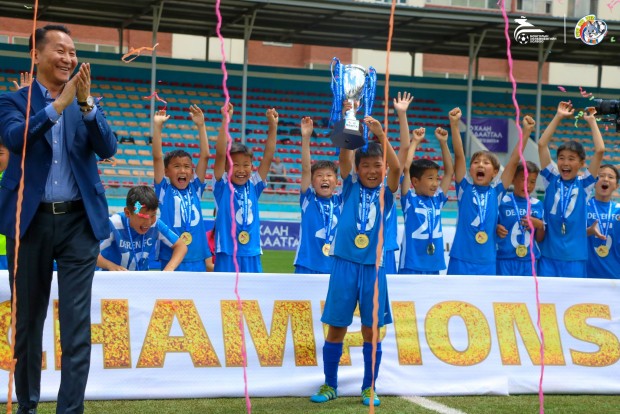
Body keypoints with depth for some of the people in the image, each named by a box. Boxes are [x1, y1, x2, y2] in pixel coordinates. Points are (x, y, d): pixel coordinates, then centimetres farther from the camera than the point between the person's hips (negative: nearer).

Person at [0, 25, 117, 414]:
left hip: (78, 221, 1)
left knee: (77, 322, -7)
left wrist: (86, 103, -20)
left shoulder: (87, 104, 8)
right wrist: (58, 104, -26)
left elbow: (108, 149, -6)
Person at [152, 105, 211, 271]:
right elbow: (157, 157, -6)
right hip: (171, 260, -3)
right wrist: (157, 126, -11)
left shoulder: (195, 188, 9)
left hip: (197, 261, 3)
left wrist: (201, 125, 2)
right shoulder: (164, 189, 2)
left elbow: (205, 156, 5)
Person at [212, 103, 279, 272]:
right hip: (227, 258, -4)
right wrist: (225, 120, -20)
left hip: (252, 259, 4)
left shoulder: (253, 186, 7)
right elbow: (220, 153, -13)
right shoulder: (222, 186, -1)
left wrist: (273, 126, -6)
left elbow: (268, 156, 2)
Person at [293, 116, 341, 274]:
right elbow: (306, 169, -9)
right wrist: (306, 138, -19)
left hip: (334, 268, 2)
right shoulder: (308, 199, 2)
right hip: (307, 267, -2)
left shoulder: (340, 201, 6)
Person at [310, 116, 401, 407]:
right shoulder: (351, 187, 6)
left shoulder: (385, 192, 4)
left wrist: (380, 134, -23)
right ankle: (330, 385, 16)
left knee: (371, 330, 5)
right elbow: (344, 157, -9)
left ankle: (369, 387, 16)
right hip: (344, 265, 0)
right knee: (336, 328, 4)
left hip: (373, 268, 0)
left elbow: (396, 167, -14)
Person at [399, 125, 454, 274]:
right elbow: (406, 167, -14)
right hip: (411, 266, -5)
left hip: (434, 265, 5)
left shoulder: (437, 200, 9)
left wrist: (443, 142, 6)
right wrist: (415, 142, -7)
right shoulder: (409, 199, -3)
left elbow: (449, 170, 11)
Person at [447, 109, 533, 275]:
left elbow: (514, 160, -3)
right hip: (461, 261, -2)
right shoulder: (465, 188, 2)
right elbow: (459, 155, -9)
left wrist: (526, 132, -12)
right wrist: (454, 125, -20)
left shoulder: (496, 191, 4)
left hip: (487, 263, 2)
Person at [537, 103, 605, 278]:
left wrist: (591, 121, 2)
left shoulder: (584, 184, 3)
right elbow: (542, 145, -1)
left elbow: (600, 150, -5)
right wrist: (558, 117, 0)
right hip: (548, 254, 1)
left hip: (575, 257, 0)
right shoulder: (551, 180, 5)